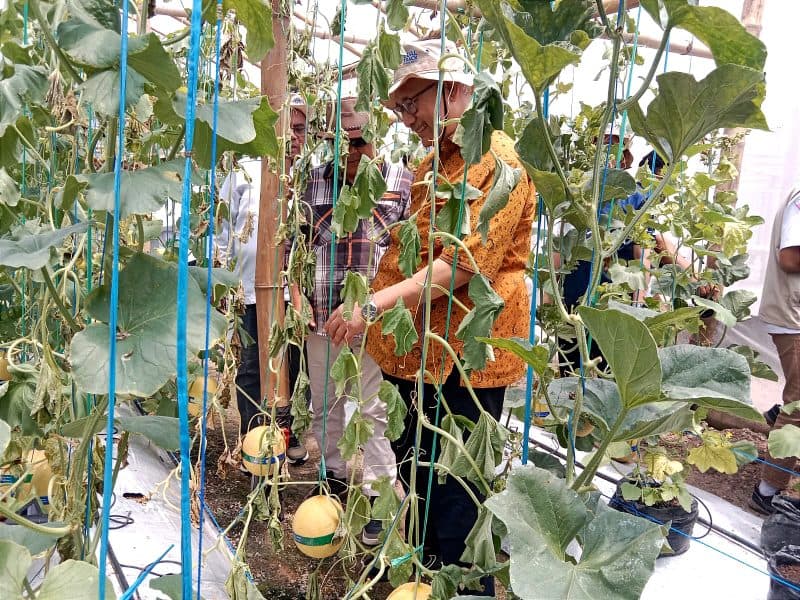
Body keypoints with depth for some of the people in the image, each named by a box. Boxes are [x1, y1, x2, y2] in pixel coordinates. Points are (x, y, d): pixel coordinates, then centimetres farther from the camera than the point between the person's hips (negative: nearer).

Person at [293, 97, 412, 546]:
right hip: (322, 314, 3)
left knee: (373, 408, 2)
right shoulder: (314, 182, 5)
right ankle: (334, 478, 36)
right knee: (325, 404, 16)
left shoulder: (402, 183, -1)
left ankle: (375, 498, 15)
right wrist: (296, 295, 0)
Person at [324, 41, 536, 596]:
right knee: (414, 476, 21)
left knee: (453, 500, 2)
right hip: (416, 350, 10)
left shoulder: (496, 160, -12)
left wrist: (376, 305, -26)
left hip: (463, 357, -9)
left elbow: (464, 264, -22)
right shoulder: (433, 162, 18)